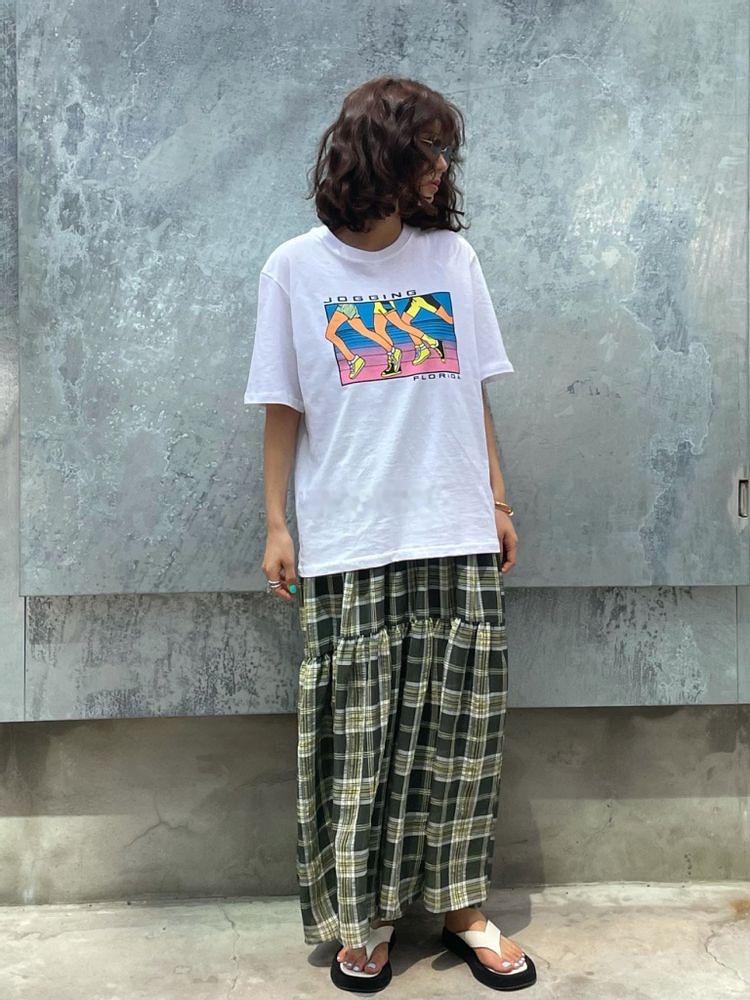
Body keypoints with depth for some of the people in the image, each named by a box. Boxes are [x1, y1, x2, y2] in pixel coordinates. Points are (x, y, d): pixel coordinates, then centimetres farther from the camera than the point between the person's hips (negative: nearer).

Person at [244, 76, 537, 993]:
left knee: (462, 729, 6)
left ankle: (460, 908, 23)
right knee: (359, 741, 3)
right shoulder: (297, 268, 3)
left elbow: (474, 394, 12)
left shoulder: (453, 255, 10)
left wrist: (497, 502, 8)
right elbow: (284, 409, 4)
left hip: (459, 540, 3)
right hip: (350, 548, -2)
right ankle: (360, 919, 21)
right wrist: (276, 524, -1)